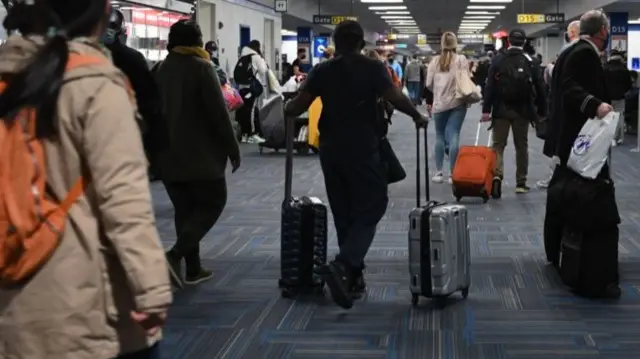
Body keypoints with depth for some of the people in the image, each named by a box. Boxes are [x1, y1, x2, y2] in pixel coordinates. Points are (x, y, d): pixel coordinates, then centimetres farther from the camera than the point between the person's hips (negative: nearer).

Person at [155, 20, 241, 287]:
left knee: (185, 209, 11)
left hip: (169, 154, 7)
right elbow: (219, 113, -14)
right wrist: (232, 149, -7)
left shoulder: (162, 70, 10)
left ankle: (193, 268, 10)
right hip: (201, 154, -6)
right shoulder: (201, 67, -11)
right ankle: (175, 254, -14)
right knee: (212, 204, 3)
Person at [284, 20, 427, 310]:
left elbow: (298, 106, -1)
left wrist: (285, 111, 20)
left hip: (331, 148, 4)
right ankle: (341, 266, -21)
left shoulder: (322, 71, 5)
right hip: (363, 149, -4)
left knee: (343, 212, 14)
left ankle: (353, 274, 18)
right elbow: (395, 98, -13)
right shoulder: (372, 68, -3)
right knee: (370, 209, 0)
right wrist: (417, 116, 4)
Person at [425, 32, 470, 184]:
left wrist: (429, 101, 17)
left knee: (440, 136, 11)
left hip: (439, 103, 2)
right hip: (457, 102, -2)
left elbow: (428, 84, 3)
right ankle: (453, 173, -4)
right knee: (454, 136, -2)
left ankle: (439, 172, 11)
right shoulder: (461, 59, -3)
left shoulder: (435, 60, 2)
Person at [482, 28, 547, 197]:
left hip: (501, 109, -1)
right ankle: (521, 183, 15)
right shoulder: (530, 61, -1)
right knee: (521, 146, 11)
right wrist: (542, 111, 8)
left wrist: (486, 109, -6)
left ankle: (496, 175, -21)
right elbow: (539, 88, 0)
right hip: (522, 110, 1)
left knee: (498, 144, 3)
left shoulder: (498, 59, -3)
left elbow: (490, 86, -8)